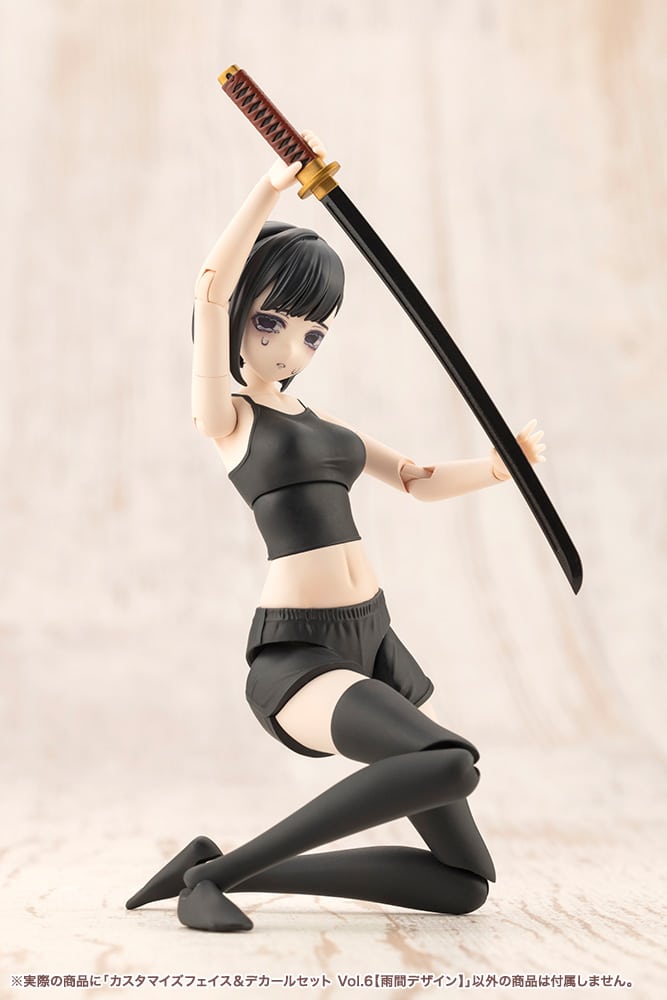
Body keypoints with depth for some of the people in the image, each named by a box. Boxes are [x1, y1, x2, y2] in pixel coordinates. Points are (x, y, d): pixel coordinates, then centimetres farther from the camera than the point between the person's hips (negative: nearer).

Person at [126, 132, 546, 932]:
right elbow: (211, 290, -17)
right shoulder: (225, 415, -1)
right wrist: (273, 185, -20)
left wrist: (501, 464, 6)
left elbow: (419, 481, 22)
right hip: (296, 654, -7)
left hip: (372, 640, 8)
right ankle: (216, 870, -17)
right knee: (451, 764, -34)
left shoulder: (316, 421, 19)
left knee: (466, 882, 3)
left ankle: (243, 872, 9)